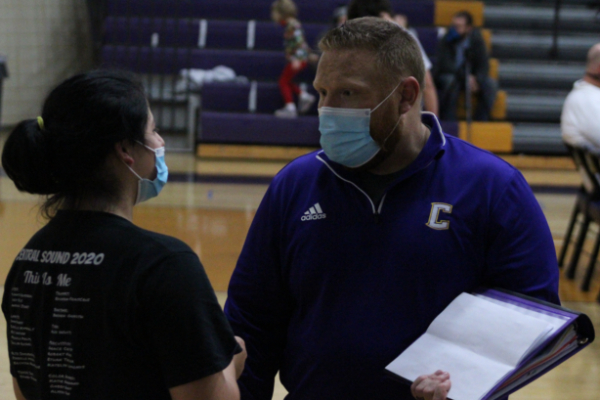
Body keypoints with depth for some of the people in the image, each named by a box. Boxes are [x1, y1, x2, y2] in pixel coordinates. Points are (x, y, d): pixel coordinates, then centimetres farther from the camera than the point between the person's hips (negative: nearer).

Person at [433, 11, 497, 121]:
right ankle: (447, 121, -29)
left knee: (491, 83, -23)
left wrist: (476, 79, -28)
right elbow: (445, 65, -19)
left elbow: (483, 66, -8)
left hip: (470, 78, 3)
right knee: (451, 81, -37)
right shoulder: (446, 40, -12)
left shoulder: (476, 39, -6)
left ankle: (480, 121, -19)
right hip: (446, 76, -3)